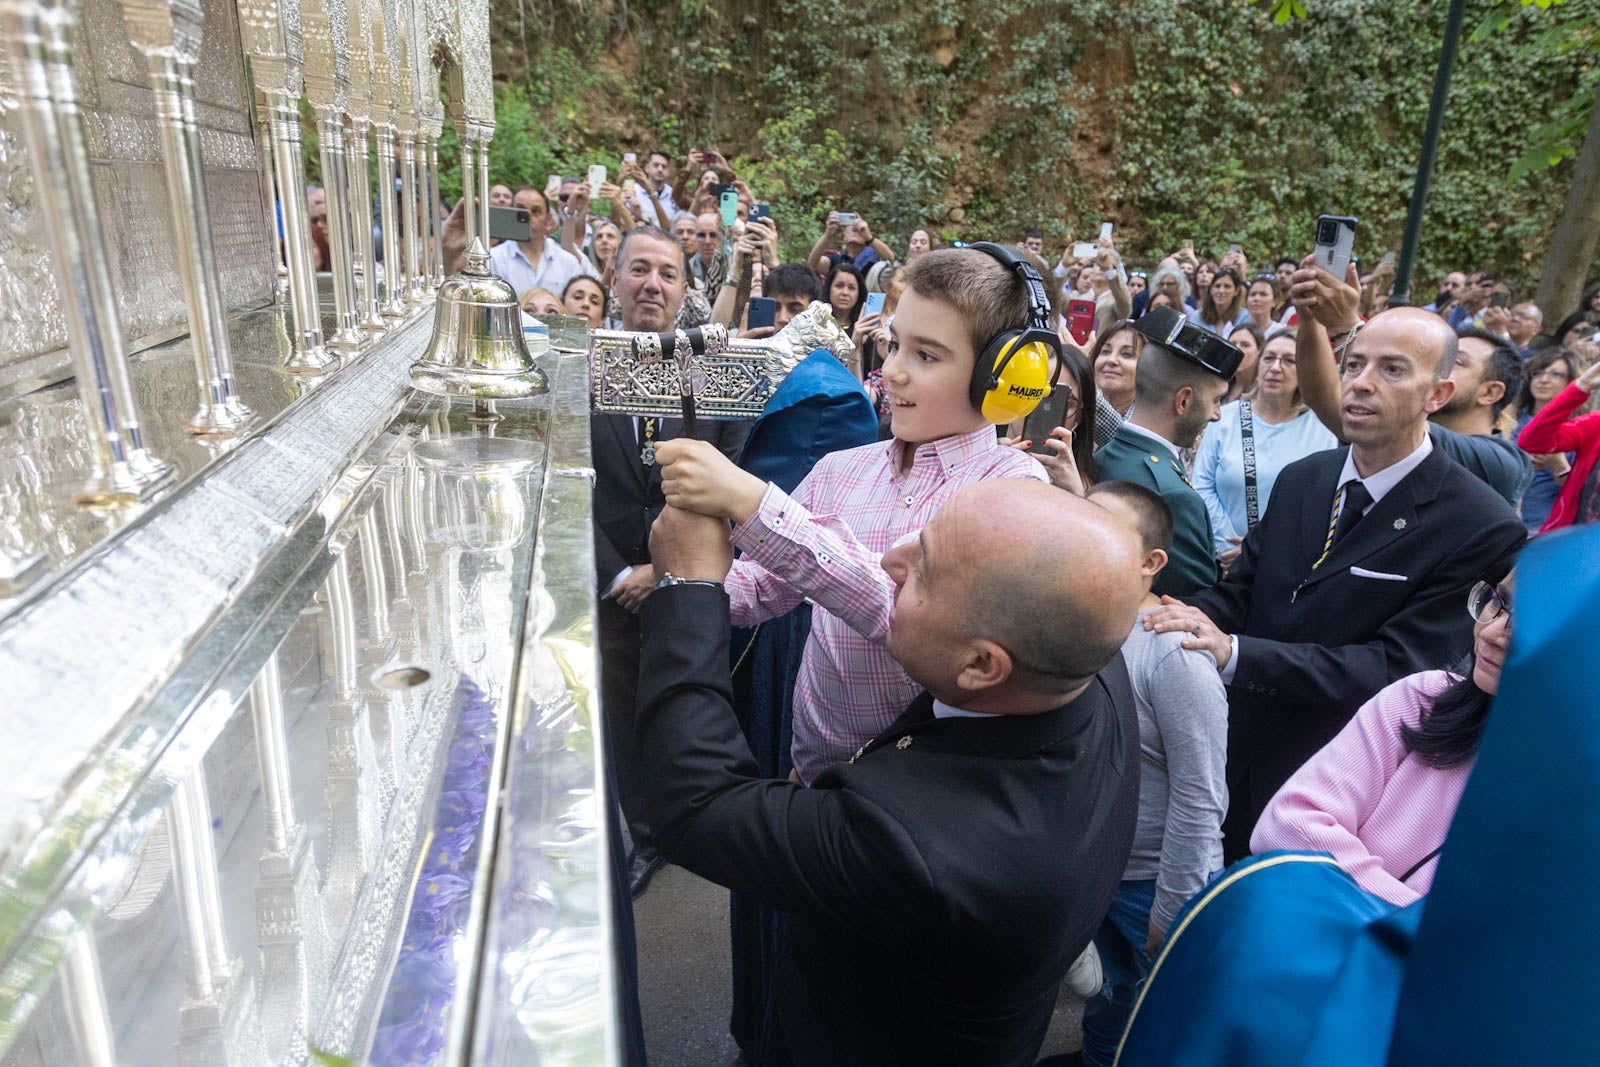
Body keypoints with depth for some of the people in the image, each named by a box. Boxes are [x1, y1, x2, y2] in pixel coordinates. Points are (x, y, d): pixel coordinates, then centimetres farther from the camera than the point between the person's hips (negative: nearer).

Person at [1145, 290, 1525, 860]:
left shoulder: (1484, 528, -16)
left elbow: (1396, 668, -22)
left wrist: (1233, 652, -33)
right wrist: (1183, 615, -21)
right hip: (1235, 760, 5)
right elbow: (1237, 593, 3)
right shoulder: (1301, 478, 3)